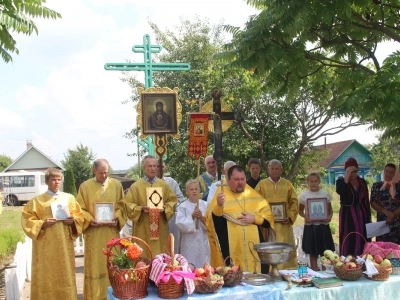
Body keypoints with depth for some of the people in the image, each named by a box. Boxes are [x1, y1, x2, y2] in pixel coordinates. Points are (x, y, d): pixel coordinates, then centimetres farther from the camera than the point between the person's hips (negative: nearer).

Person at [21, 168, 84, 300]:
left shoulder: (69, 198, 7)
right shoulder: (37, 200, 0)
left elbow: (79, 216, 10)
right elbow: (27, 220, -2)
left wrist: (73, 220, -9)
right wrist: (42, 224, -16)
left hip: (64, 244, 2)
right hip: (46, 246, -2)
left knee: (65, 275, 7)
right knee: (46, 277, 1)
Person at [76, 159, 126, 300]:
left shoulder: (117, 185, 6)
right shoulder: (85, 186, 2)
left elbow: (122, 206, 7)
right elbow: (80, 209, 0)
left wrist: (116, 219, -10)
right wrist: (90, 220, -16)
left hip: (112, 232, 2)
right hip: (93, 233, -1)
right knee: (94, 265, 2)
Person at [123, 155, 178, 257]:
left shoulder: (164, 185, 8)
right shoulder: (135, 186, 1)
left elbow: (173, 200, 10)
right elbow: (128, 204, -1)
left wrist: (165, 208, -8)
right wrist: (141, 208, -16)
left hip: (160, 229, 2)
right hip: (143, 230, -2)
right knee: (143, 255, -1)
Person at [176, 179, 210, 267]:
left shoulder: (205, 205, 4)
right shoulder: (183, 207, -1)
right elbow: (181, 225, -10)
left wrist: (202, 218, -15)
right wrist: (192, 216, -18)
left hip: (203, 241, 2)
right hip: (189, 242, -2)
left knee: (204, 266, 8)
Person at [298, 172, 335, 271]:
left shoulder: (325, 194, 0)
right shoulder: (303, 195, -1)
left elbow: (330, 209, 7)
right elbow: (300, 210, 8)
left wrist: (329, 216, -14)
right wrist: (305, 216, -12)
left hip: (323, 226, 0)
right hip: (310, 226, 0)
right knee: (313, 253, 8)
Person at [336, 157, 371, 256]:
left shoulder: (362, 182, 8)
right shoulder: (341, 181, -2)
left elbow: (366, 201, 11)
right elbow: (339, 191, -26)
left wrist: (369, 217, 9)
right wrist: (347, 176, -22)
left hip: (361, 214, 4)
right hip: (347, 214, -4)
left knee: (362, 240, 3)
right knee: (349, 240, -7)